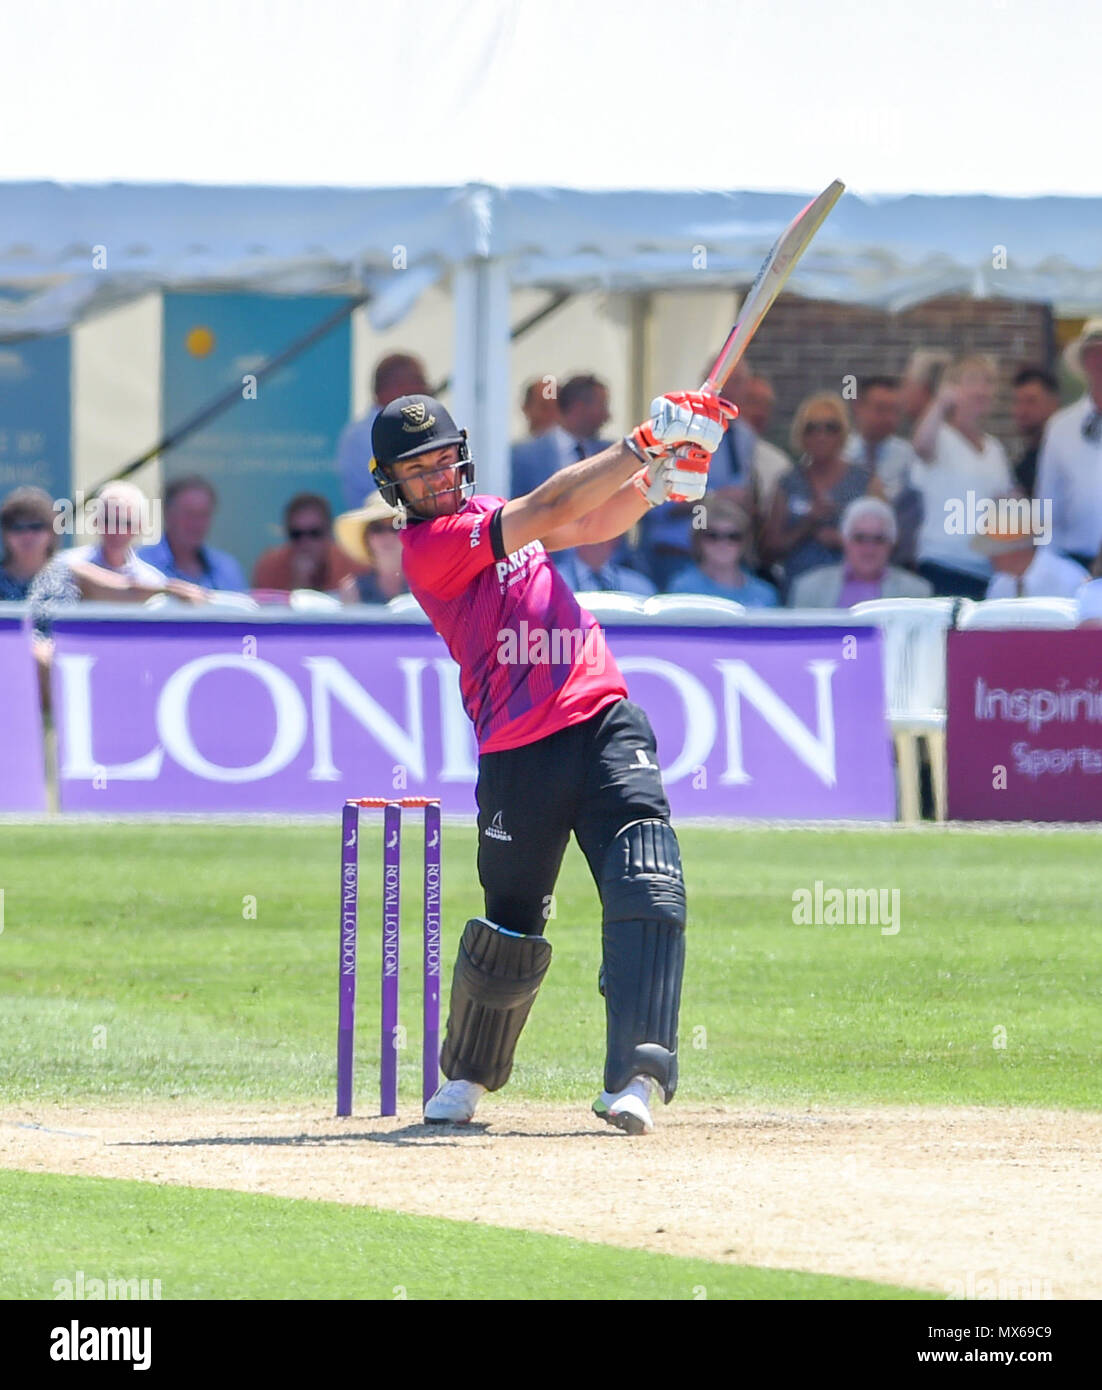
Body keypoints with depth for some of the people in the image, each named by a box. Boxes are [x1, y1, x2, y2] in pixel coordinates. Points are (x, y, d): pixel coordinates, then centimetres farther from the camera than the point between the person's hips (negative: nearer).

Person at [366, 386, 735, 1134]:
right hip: (519, 755, -5)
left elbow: (596, 522, 15)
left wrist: (660, 470, -4)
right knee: (510, 935, 6)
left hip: (607, 722, 5)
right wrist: (646, 440, -15)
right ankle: (468, 1075, 32)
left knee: (647, 890, -16)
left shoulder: (489, 515, 19)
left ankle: (636, 1075, -25)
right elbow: (551, 508, -14)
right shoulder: (428, 546, -6)